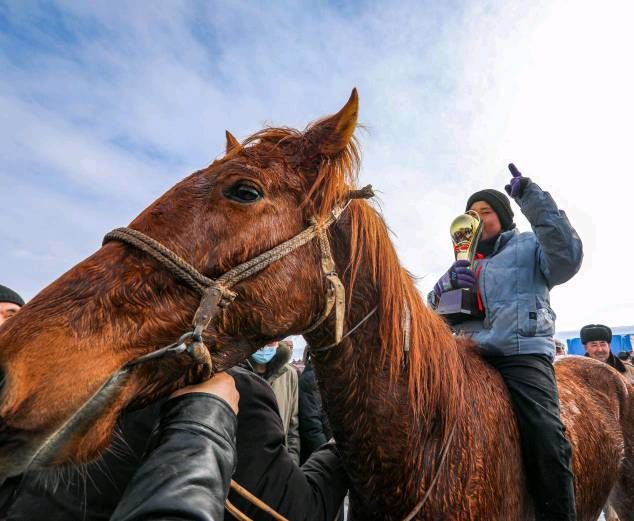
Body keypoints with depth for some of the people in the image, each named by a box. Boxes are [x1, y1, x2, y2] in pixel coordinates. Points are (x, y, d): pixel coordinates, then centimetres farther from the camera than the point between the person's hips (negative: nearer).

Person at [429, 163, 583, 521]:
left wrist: (532, 198, -13)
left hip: (524, 354, -4)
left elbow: (568, 257, -11)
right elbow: (434, 308, 17)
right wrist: (448, 282, -6)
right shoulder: (465, 262, 25)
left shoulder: (530, 246, 13)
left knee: (546, 444, -20)